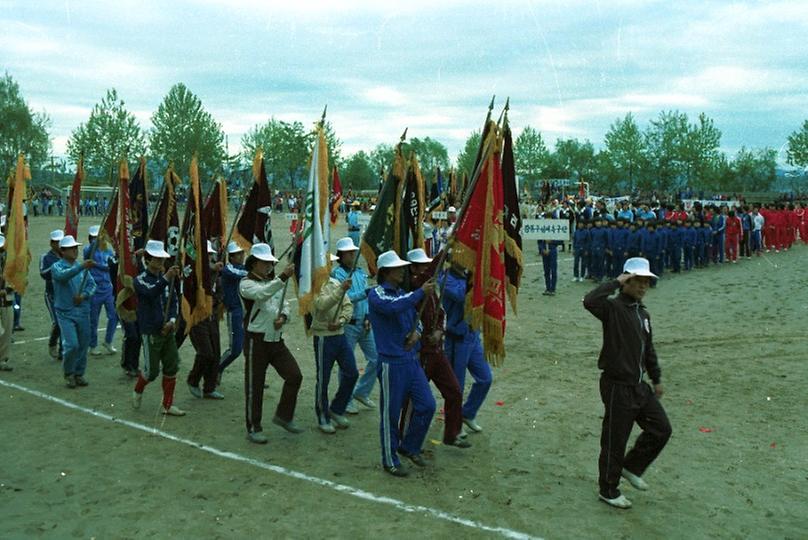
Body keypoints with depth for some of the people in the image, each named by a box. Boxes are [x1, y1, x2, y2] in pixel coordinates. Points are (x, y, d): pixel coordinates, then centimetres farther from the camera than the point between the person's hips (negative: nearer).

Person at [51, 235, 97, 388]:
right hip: (66, 313, -5)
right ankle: (68, 374, 10)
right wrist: (82, 266, -40)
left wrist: (84, 295, -12)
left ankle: (79, 374, 23)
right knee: (71, 345, -12)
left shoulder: (81, 267, 10)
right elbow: (63, 275, -27)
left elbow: (92, 284, 7)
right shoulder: (57, 266, -4)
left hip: (83, 312, 5)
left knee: (83, 345, 8)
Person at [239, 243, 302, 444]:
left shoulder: (275, 282, 13)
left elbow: (285, 305, 13)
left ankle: (283, 416, 18)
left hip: (277, 339, 6)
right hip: (256, 341, -6)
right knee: (254, 385, 2)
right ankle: (254, 429, 15)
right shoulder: (246, 284, -8)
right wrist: (283, 277, -41)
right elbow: (263, 294, -29)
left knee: (294, 376, -1)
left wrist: (283, 317, -10)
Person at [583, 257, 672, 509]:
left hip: (639, 385, 8)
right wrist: (616, 282, -27)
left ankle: (631, 467, 32)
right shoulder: (613, 308, -15)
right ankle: (608, 490, 22)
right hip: (618, 386, -8)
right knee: (615, 440, 4)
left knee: (661, 428, 13)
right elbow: (590, 301, -38)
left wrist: (656, 378, 24)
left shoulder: (643, 314, 11)